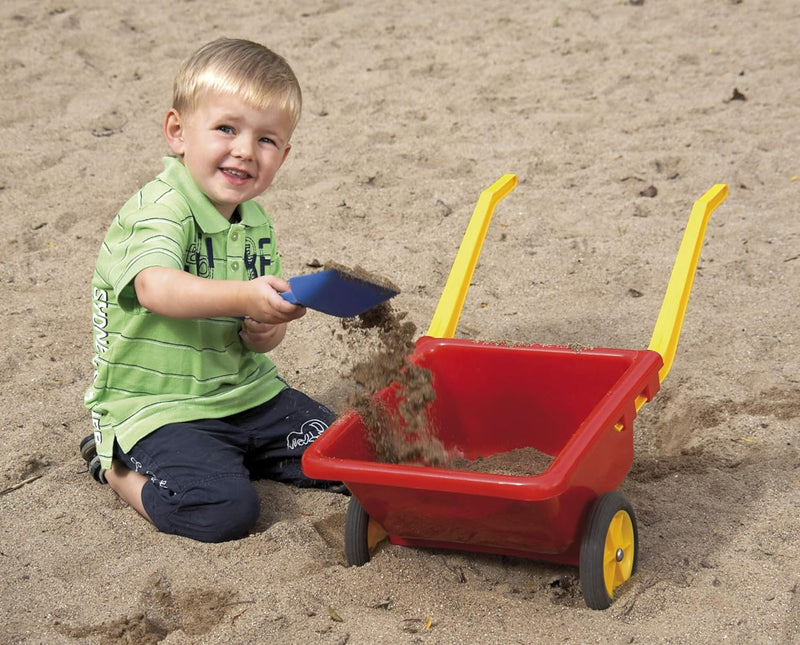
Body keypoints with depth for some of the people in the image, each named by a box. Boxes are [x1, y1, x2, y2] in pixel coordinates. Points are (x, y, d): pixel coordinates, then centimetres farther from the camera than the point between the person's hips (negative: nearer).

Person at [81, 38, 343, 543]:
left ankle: (228, 452, 20)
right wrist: (243, 297, -55)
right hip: (158, 404, -7)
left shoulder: (256, 223, 6)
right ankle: (116, 466, 3)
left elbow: (263, 326, 12)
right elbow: (155, 287, -40)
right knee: (223, 510, -25)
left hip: (244, 391, 8)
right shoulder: (160, 210, -19)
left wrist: (266, 331, -13)